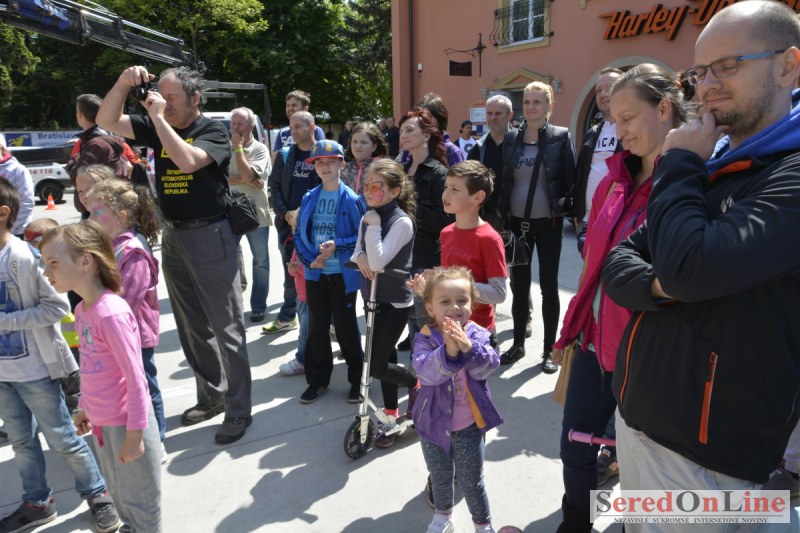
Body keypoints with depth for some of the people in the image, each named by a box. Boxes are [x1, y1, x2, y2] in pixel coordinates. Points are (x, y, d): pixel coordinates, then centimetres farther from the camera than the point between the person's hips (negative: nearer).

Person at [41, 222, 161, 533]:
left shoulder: (112, 313, -24)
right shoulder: (82, 310, 3)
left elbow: (135, 378, -22)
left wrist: (134, 434, -18)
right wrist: (84, 408, 19)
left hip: (126, 424, -8)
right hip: (102, 423, 8)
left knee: (139, 501, 11)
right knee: (119, 495, 26)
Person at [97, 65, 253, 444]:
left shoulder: (213, 131, -8)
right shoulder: (158, 128, 10)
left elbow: (188, 161, -26)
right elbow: (106, 121, 8)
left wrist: (159, 117, -19)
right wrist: (123, 83, -6)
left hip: (209, 235, -7)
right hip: (172, 236, 7)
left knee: (225, 327, -3)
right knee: (192, 327, 14)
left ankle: (238, 409, 8)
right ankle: (212, 395, 29)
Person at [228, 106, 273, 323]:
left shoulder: (260, 149, -5)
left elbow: (247, 174, -20)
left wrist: (237, 147, -13)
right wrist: (244, 179, -17)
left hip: (256, 213, -2)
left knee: (260, 262, 5)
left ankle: (258, 307, 18)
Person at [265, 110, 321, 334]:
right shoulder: (285, 155, 9)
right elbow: (274, 186, 8)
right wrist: (284, 213, -7)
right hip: (287, 223, 4)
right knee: (290, 273, 14)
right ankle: (287, 317, 26)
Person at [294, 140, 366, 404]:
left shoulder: (352, 199, -8)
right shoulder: (309, 198, 4)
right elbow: (299, 234, 6)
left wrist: (337, 245, -20)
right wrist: (310, 259, -8)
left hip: (343, 273, -4)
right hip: (315, 272, 4)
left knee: (346, 326, 6)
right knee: (317, 326, 13)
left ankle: (357, 378, 23)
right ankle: (318, 380, 28)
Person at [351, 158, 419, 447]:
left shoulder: (402, 221, -20)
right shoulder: (369, 217, 4)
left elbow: (378, 263, -27)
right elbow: (359, 252, 7)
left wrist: (374, 225, -23)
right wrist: (360, 257, -16)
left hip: (395, 302, -7)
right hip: (373, 297, 7)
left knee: (376, 366, -5)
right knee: (384, 357, 17)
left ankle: (414, 383, 24)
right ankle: (391, 414, 32)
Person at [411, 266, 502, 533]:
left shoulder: (478, 335, -11)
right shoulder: (425, 339, -16)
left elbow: (486, 368, -24)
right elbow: (426, 372, -31)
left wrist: (469, 347, -41)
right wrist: (448, 351, -47)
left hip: (469, 425, -1)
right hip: (434, 423, 1)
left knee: (471, 481, 12)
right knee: (440, 477, 23)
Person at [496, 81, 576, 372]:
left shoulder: (561, 137, -4)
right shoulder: (512, 139, 5)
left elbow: (571, 179, -4)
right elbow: (503, 179, 8)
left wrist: (570, 210, -10)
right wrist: (501, 213, 4)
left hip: (548, 223, -3)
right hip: (517, 221, 3)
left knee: (548, 285, 5)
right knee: (519, 285, 11)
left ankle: (549, 350, 17)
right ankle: (518, 344, 25)